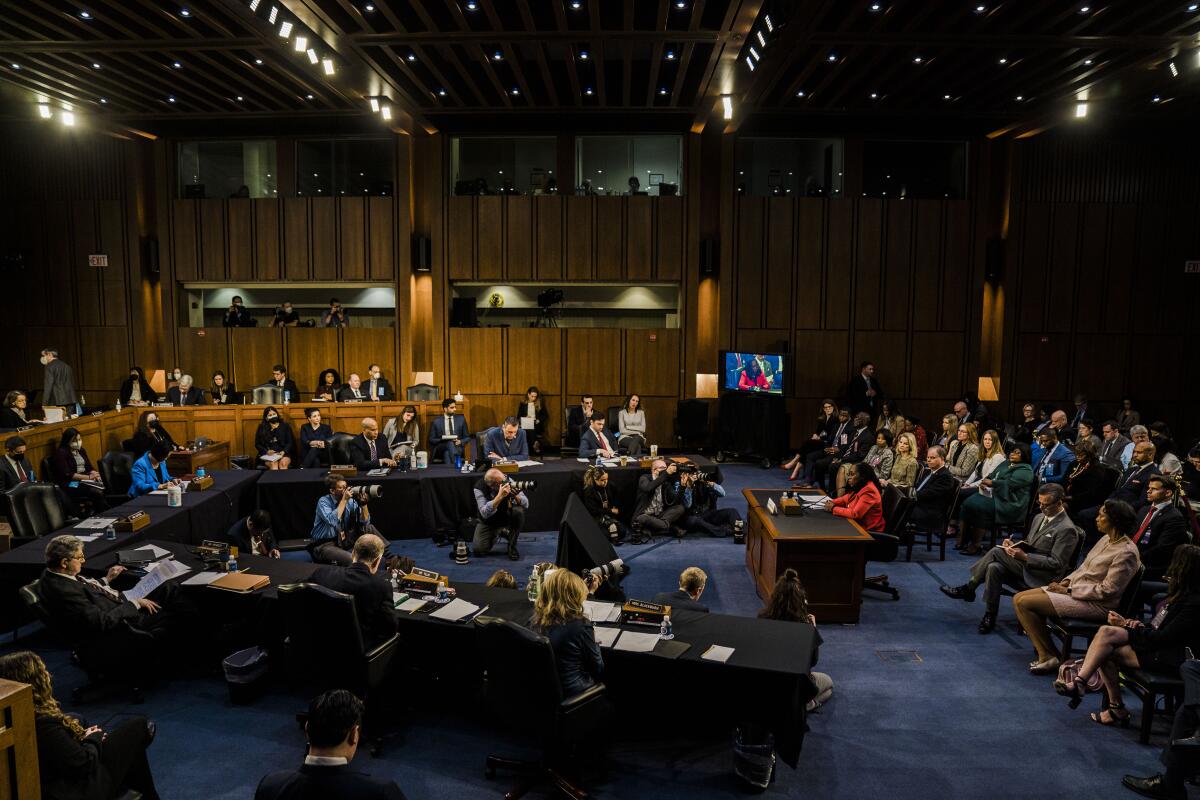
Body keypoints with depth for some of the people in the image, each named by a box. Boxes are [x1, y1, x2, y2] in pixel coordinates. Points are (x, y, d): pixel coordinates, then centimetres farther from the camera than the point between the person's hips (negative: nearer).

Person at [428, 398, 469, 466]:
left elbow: (467, 437, 14)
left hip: (457, 448, 1)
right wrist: (442, 439, -13)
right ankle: (454, 465, -45)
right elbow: (431, 439, 6)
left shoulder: (461, 419, 11)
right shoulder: (436, 421, 6)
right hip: (440, 449, -1)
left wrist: (460, 442, -8)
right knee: (450, 443, -35)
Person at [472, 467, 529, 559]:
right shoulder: (479, 488, -25)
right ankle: (496, 535, 16)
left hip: (507, 519, 1)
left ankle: (512, 545, -10)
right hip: (488, 523, -1)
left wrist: (516, 496, -41)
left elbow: (526, 504, -19)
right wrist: (500, 496, -48)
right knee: (478, 550, -19)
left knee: (518, 511, -31)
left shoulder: (508, 482, -21)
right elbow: (484, 513, -37)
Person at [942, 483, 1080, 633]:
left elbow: (1056, 563, -17)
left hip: (1043, 577, -8)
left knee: (996, 552, -23)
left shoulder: (1067, 529, -14)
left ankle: (968, 589, -8)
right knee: (994, 568, -21)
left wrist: (1024, 557, -24)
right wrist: (1014, 545, -1)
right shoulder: (1039, 518, 13)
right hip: (1026, 567, 8)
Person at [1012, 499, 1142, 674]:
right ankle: (1044, 650, 1)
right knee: (1019, 599, -1)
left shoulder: (1126, 552, -18)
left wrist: (1068, 590, -16)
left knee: (1025, 603, -19)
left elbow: (1106, 591, -20)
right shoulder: (1107, 540, 10)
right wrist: (1067, 581, 1)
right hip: (1075, 589, 10)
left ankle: (1048, 657, -5)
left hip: (1096, 605, -10)